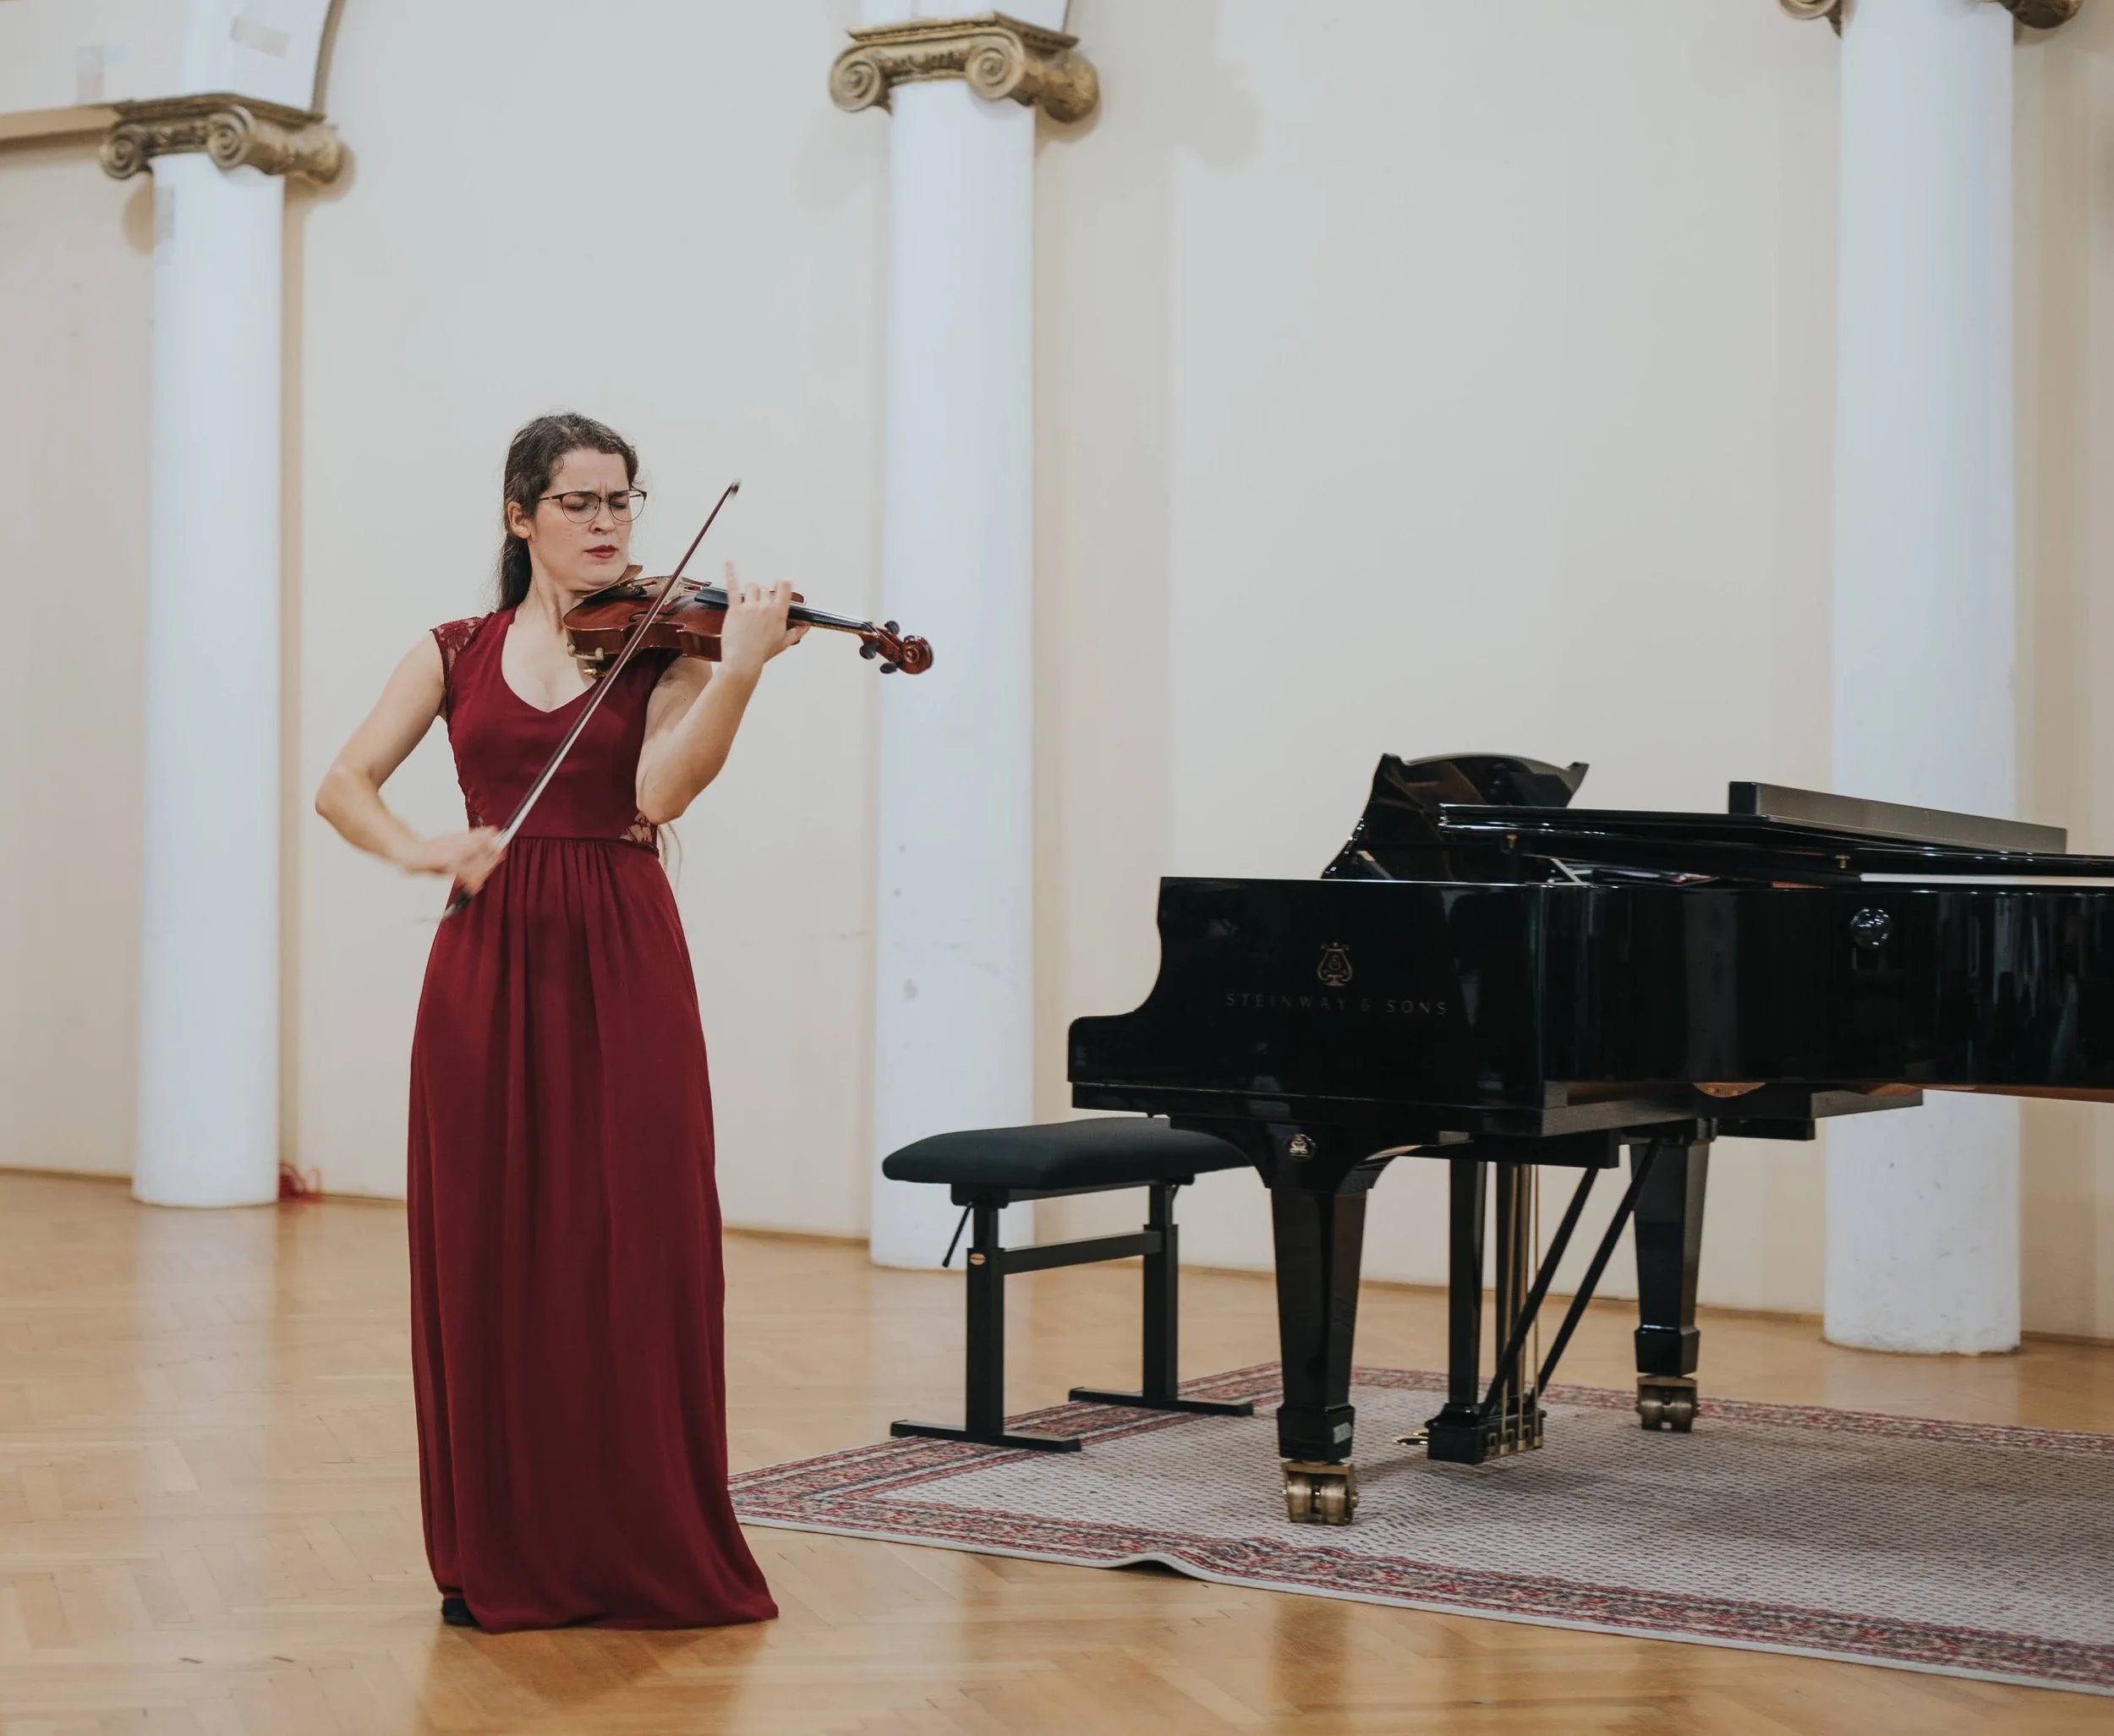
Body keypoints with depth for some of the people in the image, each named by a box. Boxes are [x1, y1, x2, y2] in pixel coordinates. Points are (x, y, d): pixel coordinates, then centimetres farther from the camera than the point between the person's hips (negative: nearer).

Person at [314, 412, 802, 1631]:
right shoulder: (459, 655, 11)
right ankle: (507, 1557, 14)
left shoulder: (661, 645, 5)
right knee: (490, 1258, 3)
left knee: (634, 1255, -3)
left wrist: (739, 668, -24)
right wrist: (414, 849, -16)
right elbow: (344, 785, 4)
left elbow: (662, 791, -12)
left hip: (623, 966, -2)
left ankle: (647, 1554, 7)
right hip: (489, 964, 2)